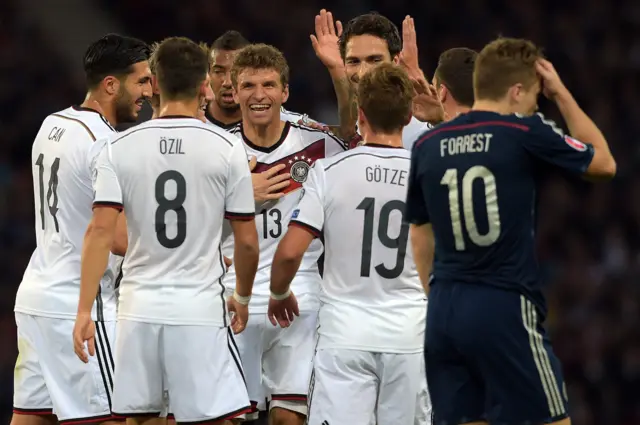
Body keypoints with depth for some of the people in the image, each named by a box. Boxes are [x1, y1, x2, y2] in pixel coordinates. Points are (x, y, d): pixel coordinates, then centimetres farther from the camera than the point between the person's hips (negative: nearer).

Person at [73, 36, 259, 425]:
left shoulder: (120, 148, 1)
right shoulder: (227, 149, -3)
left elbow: (101, 232, -7)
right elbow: (247, 242, 1)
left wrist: (84, 311, -6)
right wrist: (243, 298, 18)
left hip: (139, 308, 3)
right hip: (200, 309, -3)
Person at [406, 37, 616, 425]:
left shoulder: (428, 146, 8)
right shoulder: (526, 134, -7)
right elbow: (604, 163, 9)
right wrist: (561, 94, 14)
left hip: (444, 311, 5)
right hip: (506, 309, -5)